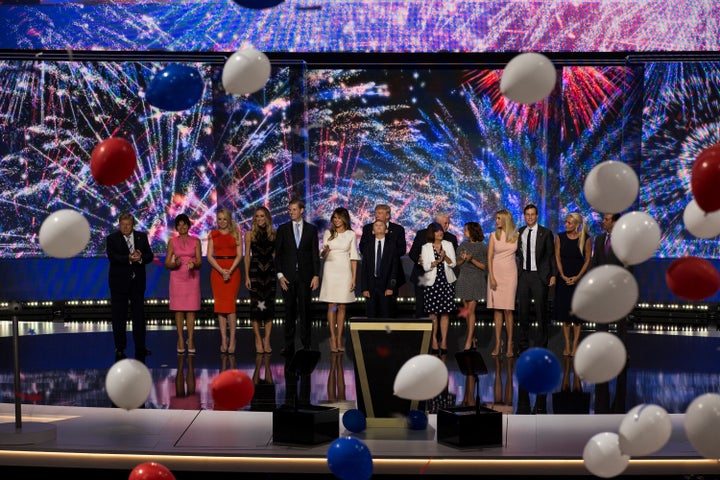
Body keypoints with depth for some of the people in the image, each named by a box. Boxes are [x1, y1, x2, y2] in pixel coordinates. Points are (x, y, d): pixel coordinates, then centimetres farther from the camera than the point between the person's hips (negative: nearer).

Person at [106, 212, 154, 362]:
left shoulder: (142, 237, 7)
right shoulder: (112, 238, -1)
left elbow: (150, 256, 1)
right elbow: (112, 257, -15)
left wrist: (140, 258, -20)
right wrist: (129, 258, -29)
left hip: (137, 282, 2)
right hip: (119, 282, -2)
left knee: (139, 315, 4)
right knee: (119, 316, 1)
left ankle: (140, 348, 10)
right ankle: (120, 349, 7)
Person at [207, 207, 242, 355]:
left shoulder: (236, 233, 6)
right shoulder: (212, 235, 9)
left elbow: (239, 255, 1)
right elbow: (209, 256, 3)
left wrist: (230, 271, -13)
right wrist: (221, 270, -10)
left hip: (232, 271, -1)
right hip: (217, 271, 2)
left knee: (230, 304, -8)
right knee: (220, 305, -1)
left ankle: (232, 340, -6)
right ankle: (223, 340, 3)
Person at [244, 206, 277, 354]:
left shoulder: (273, 234, 9)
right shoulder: (250, 234, 4)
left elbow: (275, 254, 11)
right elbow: (247, 256, 2)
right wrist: (247, 276, -4)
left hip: (270, 271, 2)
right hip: (255, 271, -2)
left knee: (269, 305, 1)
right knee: (256, 305, -2)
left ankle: (267, 340, 7)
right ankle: (258, 339, 7)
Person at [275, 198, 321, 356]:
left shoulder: (311, 229, 6)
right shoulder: (283, 229, 7)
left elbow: (315, 253, 5)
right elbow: (277, 253, 5)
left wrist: (316, 275, -3)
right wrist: (280, 275, -4)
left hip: (305, 275, 0)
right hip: (288, 275, 0)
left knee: (305, 310, 1)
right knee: (290, 310, 2)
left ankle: (306, 344, 6)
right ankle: (289, 345, 5)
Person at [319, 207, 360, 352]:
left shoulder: (351, 234, 5)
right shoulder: (328, 233, 6)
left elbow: (353, 257, 5)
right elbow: (322, 254, 7)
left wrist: (354, 277, -1)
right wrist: (324, 251, -18)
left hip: (345, 271, 0)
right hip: (330, 270, 0)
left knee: (342, 307, 2)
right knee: (332, 306, -3)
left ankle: (339, 339, 6)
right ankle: (333, 339, -2)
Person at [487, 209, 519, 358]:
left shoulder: (516, 235, 5)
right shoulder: (494, 236, 4)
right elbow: (489, 257, 0)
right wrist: (491, 277, -8)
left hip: (510, 273, -1)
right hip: (496, 272, 1)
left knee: (507, 309, -5)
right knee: (497, 309, 0)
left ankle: (510, 344, -1)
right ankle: (498, 344, 2)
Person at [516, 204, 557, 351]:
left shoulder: (546, 233, -1)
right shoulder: (519, 232, 10)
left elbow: (551, 255, -1)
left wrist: (553, 275, -6)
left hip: (540, 276, -4)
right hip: (523, 275, 4)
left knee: (541, 311, -1)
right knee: (522, 311, 6)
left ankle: (542, 346, 7)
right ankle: (523, 347, 13)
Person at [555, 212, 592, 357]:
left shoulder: (585, 238, -4)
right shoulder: (560, 237, 2)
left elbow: (587, 259, -1)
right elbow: (557, 257, 3)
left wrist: (577, 277, -10)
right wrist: (563, 276, -7)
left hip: (579, 279, -2)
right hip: (564, 278, 2)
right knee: (564, 312, 3)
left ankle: (575, 345, 4)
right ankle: (567, 345, 10)